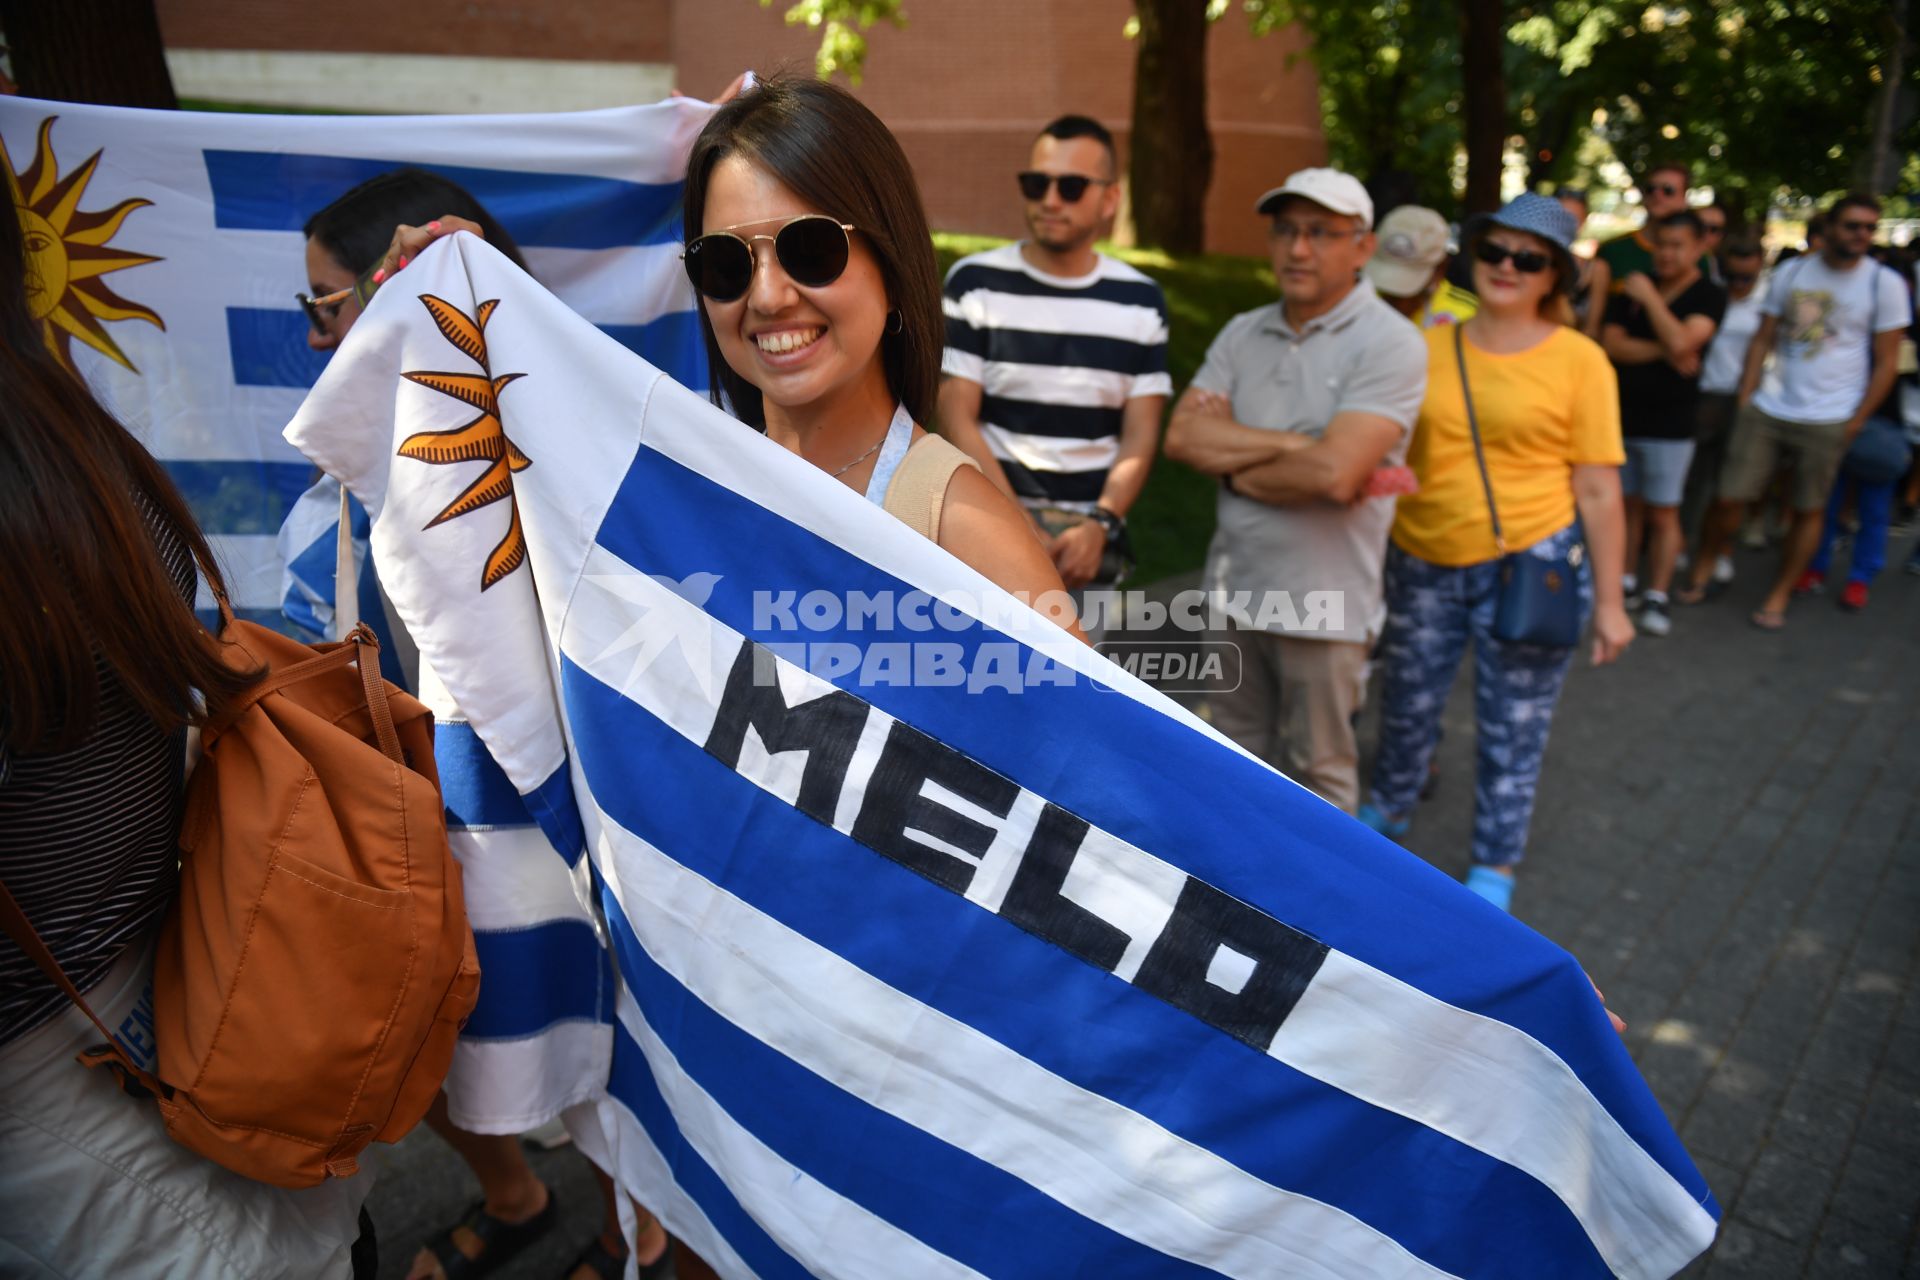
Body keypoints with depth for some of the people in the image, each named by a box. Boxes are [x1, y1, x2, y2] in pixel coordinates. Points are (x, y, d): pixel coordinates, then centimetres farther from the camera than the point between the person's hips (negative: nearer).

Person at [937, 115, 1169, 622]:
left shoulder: (1141, 300, 6)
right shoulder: (975, 283, -2)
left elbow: (1140, 436, 4)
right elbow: (956, 418, -7)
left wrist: (1100, 525, -13)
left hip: (1090, 532, 3)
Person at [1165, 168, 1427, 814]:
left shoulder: (1391, 344, -13)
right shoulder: (1243, 333, 5)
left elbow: (1334, 472, -25)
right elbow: (1183, 435, -7)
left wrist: (1231, 458, -10)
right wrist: (1294, 444, -16)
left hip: (1323, 602, -6)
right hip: (1236, 583, 6)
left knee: (1317, 767, 11)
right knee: (1240, 752, 21)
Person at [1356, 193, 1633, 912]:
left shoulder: (1579, 359, -5)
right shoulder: (1429, 347, 2)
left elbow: (1598, 491, -3)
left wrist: (1608, 602, -3)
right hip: (1423, 564, 3)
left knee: (1512, 732, 9)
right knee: (1405, 707, 17)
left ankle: (1494, 869, 29)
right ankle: (1388, 809, 45)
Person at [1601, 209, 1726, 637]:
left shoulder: (1709, 296, -3)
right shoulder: (1633, 289, 9)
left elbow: (1681, 341, -20)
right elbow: (1611, 344, -2)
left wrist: (1649, 296, -12)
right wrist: (1663, 352, -15)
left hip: (1669, 425, -4)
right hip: (1621, 416, 4)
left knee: (1663, 513, 0)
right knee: (1629, 504, 11)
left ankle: (1656, 598, 6)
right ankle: (1625, 582, 22)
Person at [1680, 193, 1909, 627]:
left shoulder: (1885, 284, -1)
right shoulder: (1791, 273, 5)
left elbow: (1887, 362, 1)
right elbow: (1763, 340, 8)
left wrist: (1856, 421, -5)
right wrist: (1744, 398, -1)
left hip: (1828, 421, -1)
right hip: (1766, 410, 1)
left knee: (1808, 510, 5)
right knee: (1731, 497, 0)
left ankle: (1779, 597, 17)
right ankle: (1700, 574, 19)